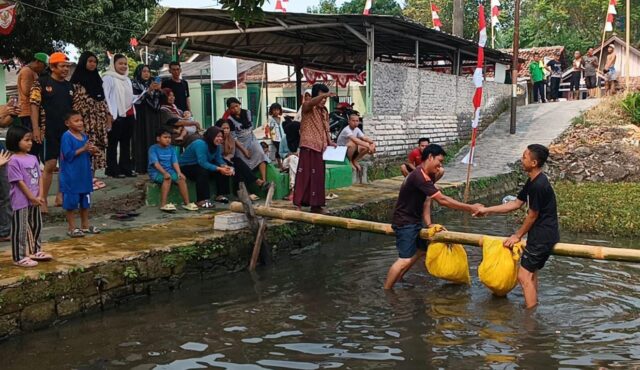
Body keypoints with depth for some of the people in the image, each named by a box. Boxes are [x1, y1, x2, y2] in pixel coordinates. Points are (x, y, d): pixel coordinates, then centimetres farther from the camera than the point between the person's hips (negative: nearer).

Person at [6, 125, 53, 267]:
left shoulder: (33, 158, 8)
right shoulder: (14, 161, -15)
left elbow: (39, 178, 7)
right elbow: (20, 182, -17)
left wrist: (40, 196, -5)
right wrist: (33, 198, -16)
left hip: (35, 201, 8)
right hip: (21, 202, -8)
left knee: (36, 226, 18)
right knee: (21, 229, 0)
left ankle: (35, 251, 33)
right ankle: (19, 257, 8)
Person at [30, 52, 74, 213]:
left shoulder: (70, 86, 13)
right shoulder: (42, 83, -3)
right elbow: (34, 105, -8)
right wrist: (36, 128, -15)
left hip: (68, 130, 5)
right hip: (49, 130, -5)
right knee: (50, 165, -8)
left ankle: (61, 195, 19)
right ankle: (43, 200, 1)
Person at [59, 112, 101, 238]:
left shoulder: (84, 136, 8)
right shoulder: (66, 137, -13)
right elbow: (68, 155, -19)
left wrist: (92, 151, -4)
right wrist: (83, 149, -23)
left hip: (84, 174, 7)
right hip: (71, 177, -7)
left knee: (85, 201, 16)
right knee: (71, 202, 1)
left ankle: (85, 225, 28)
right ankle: (72, 228, 10)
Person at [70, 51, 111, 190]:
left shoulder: (96, 78, 16)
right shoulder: (77, 79, -5)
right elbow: (76, 102, -9)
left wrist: (108, 115, 13)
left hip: (99, 119, 7)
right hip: (86, 119, -7)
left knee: (97, 146, 5)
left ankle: (93, 176, 11)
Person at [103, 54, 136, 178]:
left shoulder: (127, 79, 21)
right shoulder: (108, 78, -4)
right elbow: (105, 97, -11)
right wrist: (109, 114, -18)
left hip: (129, 115, 8)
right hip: (116, 115, -7)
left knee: (126, 143, 10)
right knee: (113, 143, -2)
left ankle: (126, 168, 15)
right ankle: (112, 169, 1)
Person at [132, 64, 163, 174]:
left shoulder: (152, 83, 15)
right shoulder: (134, 84, 1)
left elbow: (159, 100, 12)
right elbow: (137, 99, -13)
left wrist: (158, 90, -7)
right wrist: (149, 90, -20)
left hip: (153, 116, 5)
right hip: (140, 116, -5)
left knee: (153, 138, 0)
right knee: (142, 139, -8)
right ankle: (141, 166, -9)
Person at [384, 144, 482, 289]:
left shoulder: (427, 176, 8)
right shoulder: (420, 177, -26)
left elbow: (425, 201, 4)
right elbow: (442, 200, -30)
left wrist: (428, 224, -7)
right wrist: (470, 208, -26)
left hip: (415, 221, 11)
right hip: (405, 222, -11)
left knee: (421, 249, 24)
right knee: (405, 259, -15)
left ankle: (396, 280, 32)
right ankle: (385, 290, -5)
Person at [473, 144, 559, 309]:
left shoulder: (538, 185, -23)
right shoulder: (533, 181, 8)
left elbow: (532, 216, -15)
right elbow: (516, 204, 15)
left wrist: (517, 235, -1)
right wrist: (488, 210, 15)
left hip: (542, 236, -10)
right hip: (545, 235, 10)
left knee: (524, 276, -6)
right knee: (531, 273, 20)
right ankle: (533, 307, 31)